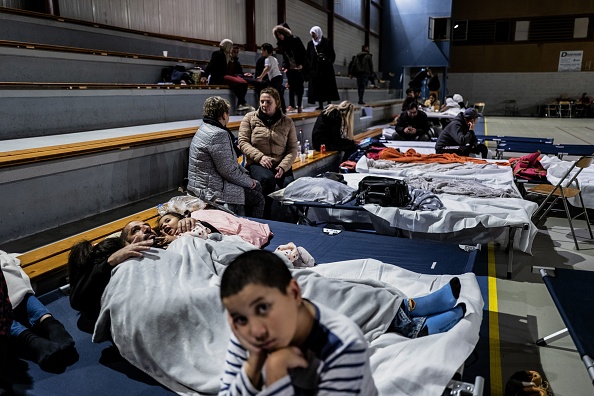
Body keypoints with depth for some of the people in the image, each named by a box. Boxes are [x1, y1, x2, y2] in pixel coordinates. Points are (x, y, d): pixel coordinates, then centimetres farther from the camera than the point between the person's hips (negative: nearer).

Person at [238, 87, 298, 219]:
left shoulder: (287, 122, 12)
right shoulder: (250, 118, 10)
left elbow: (292, 149, 7)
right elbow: (243, 142, 2)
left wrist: (283, 166, -11)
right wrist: (260, 156, -14)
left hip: (281, 165, 2)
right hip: (257, 164, -1)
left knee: (289, 184, -29)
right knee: (268, 179, -35)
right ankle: (265, 217, -21)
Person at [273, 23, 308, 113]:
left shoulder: (295, 40, -9)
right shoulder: (280, 44, 6)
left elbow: (303, 53, -10)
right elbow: (284, 57, 12)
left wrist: (302, 64, -19)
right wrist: (285, 66, -2)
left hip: (300, 68, -4)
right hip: (290, 68, 4)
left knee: (299, 86, -1)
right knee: (291, 86, -2)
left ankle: (299, 106, 3)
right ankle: (291, 105, 0)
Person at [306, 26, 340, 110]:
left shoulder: (326, 42, 1)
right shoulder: (310, 44, 11)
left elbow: (333, 55, 1)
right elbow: (308, 57, 11)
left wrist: (329, 62, -11)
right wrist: (309, 66, -1)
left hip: (326, 68, -3)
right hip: (315, 69, 3)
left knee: (328, 86, -3)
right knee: (317, 87, -1)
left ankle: (329, 104, 2)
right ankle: (320, 105, 2)